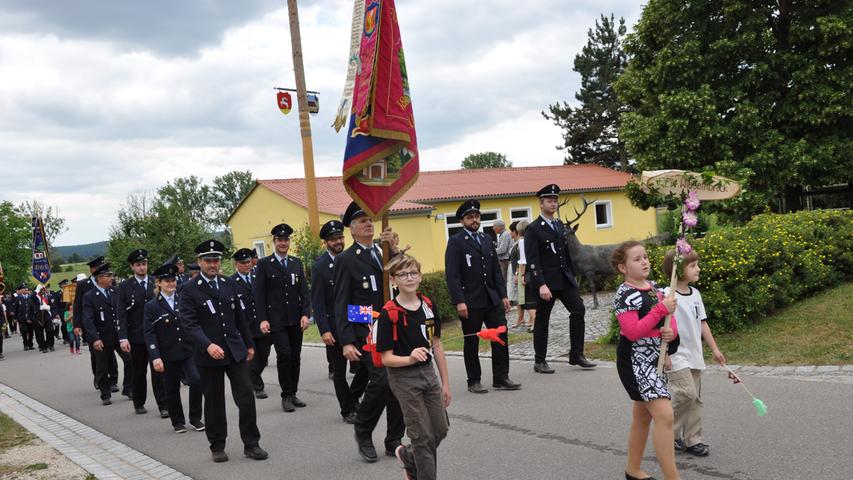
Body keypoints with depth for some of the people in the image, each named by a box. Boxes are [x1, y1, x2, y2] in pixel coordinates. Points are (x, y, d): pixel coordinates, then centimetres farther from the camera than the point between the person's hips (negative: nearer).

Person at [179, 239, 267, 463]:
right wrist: (208, 345, -27)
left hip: (236, 351, 4)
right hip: (209, 354, -3)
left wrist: (249, 344, 18)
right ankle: (217, 446, 21)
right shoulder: (189, 290, -6)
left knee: (246, 398, -1)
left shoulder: (228, 284, 10)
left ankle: (251, 444, 9)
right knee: (214, 402, 7)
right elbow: (188, 322, -15)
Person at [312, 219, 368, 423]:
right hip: (334, 325, -4)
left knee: (365, 364, 1)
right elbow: (317, 301, -9)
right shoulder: (319, 266, -7)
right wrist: (324, 330, -14)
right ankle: (348, 410, 18)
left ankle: (353, 397, 24)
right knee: (339, 371, 6)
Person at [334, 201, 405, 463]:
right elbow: (341, 304, -6)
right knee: (381, 380, -20)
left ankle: (394, 441, 17)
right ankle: (363, 432, 3)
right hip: (366, 332, -6)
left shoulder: (384, 253, 15)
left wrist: (394, 249, -10)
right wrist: (346, 341, -14)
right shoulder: (345, 260, -2)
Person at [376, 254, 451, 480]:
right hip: (404, 378, -6)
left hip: (428, 373, 6)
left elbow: (436, 345, 9)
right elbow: (386, 358, -15)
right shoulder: (388, 313, -15)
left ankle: (408, 457, 37)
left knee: (440, 430, 11)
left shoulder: (428, 305, 2)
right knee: (424, 435, -3)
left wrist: (445, 383, 9)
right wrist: (410, 359, -34)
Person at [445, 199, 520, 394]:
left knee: (501, 337, 2)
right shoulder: (455, 242, -5)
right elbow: (452, 275, -11)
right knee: (471, 342, 4)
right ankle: (473, 382, 15)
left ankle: (501, 378, 11)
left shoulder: (487, 240, 14)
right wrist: (459, 301, -18)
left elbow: (496, 270, 16)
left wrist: (503, 295, 8)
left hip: (492, 298, 5)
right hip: (470, 302, -5)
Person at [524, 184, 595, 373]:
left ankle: (576, 355, 6)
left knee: (578, 310, -2)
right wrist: (541, 285, -22)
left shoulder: (560, 225, 14)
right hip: (546, 281, -6)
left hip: (565, 278, 7)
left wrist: (573, 275, 16)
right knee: (542, 320, 2)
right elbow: (532, 261, -15)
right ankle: (539, 362, 12)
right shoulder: (533, 229, -9)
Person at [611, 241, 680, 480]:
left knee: (643, 416, 18)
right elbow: (633, 332, -23)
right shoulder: (625, 295, -15)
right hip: (635, 361, -9)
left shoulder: (654, 288, 10)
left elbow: (669, 318, 16)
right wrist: (662, 309, -23)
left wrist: (672, 331, -7)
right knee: (664, 415, -17)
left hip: (655, 359, 9)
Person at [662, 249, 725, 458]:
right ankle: (671, 433, 3)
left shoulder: (695, 294, 9)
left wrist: (714, 349, 16)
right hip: (676, 357, -8)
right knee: (686, 393, -18)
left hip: (694, 356, 8)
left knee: (695, 399, 10)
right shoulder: (667, 296, -16)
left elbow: (702, 323, 16)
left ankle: (692, 440, 19)